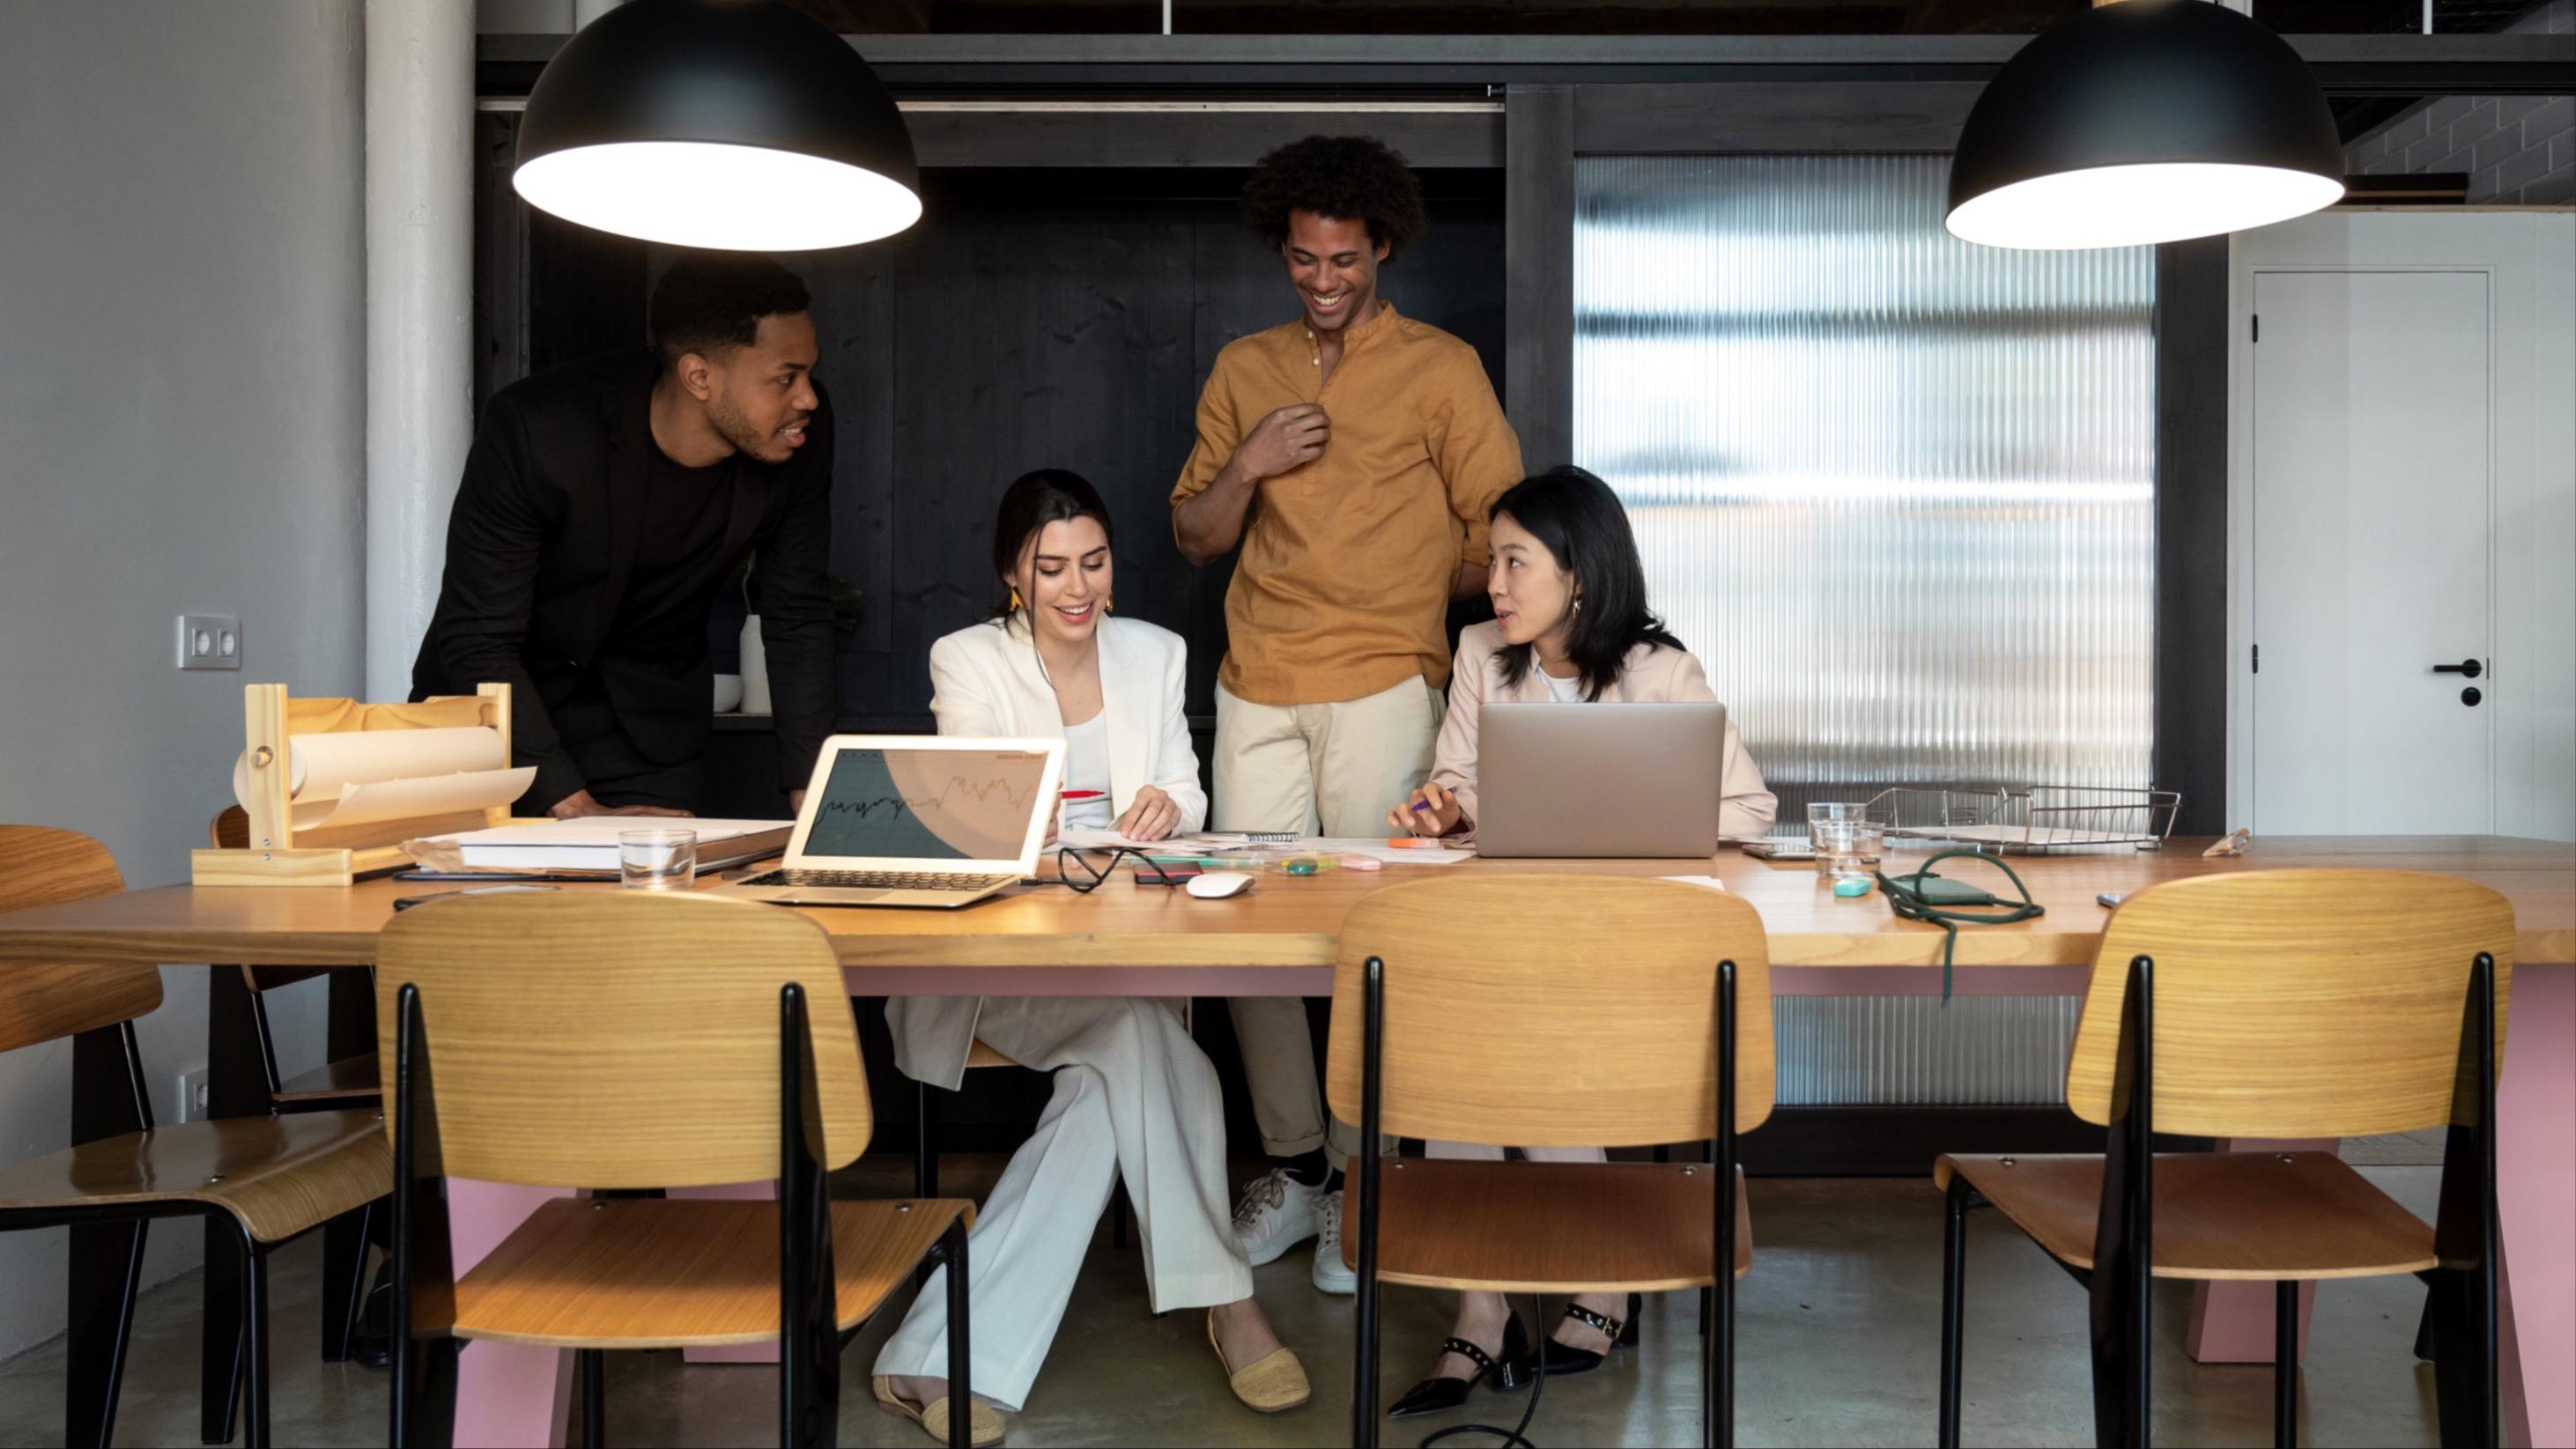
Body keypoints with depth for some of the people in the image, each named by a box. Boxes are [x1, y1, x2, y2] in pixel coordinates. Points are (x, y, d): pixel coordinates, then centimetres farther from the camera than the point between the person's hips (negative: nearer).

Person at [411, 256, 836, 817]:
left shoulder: (804, 434, -19)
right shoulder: (536, 428, -29)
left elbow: (798, 617, -9)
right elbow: (476, 641, -26)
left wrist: (812, 794, -17)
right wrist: (574, 808, -32)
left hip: (648, 720, 2)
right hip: (493, 702, -2)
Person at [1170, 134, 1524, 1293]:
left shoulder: (1439, 368, 5)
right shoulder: (1243, 369, 16)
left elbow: (1502, 534, 5)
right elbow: (1195, 538, 15)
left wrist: (1398, 597, 7)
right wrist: (1246, 466, -2)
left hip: (1383, 684, -3)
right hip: (1257, 687, 4)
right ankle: (1291, 1167, 15)